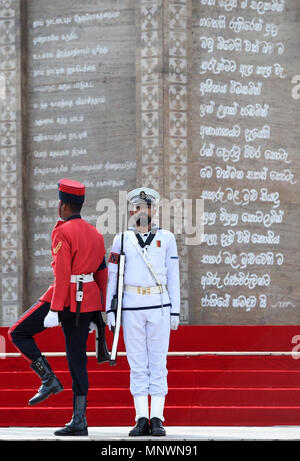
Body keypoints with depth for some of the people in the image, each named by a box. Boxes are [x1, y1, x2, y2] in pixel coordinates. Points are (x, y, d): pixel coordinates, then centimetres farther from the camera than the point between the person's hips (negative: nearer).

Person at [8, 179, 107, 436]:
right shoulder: (95, 234, 13)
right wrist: (97, 313, 19)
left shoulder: (62, 232, -11)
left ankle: (49, 379, -5)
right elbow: (102, 275, 15)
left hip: (65, 296, -7)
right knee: (77, 358, 7)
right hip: (87, 298, 7)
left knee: (18, 334, 8)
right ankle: (79, 421, 4)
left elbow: (62, 275, -18)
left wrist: (54, 310, -19)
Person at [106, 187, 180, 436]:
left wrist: (175, 311, 4)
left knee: (158, 363, -1)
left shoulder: (166, 238, 8)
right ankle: (141, 419, 4)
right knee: (137, 364, 1)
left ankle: (157, 419, 0)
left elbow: (173, 276, 9)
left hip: (159, 305, 0)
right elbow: (112, 275, 8)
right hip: (132, 307, 0)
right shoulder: (122, 239, 8)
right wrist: (110, 309, 2)